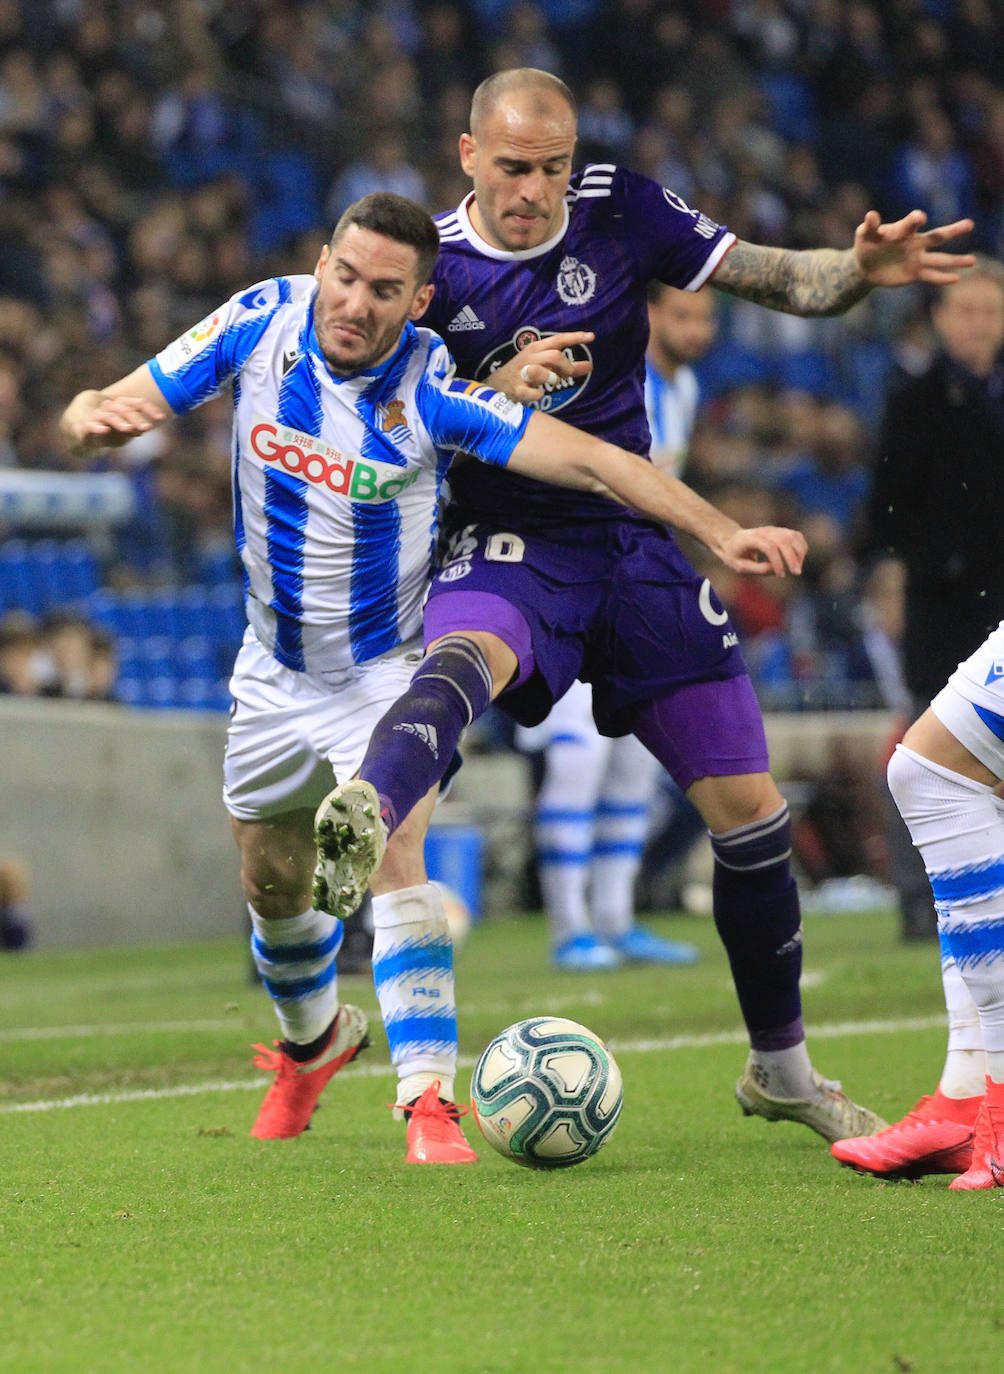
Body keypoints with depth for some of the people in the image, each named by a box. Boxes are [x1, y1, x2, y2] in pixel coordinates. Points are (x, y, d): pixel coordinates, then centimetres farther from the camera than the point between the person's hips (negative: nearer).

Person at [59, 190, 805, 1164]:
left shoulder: (433, 389, -26)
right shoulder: (261, 323, -16)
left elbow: (592, 462, -28)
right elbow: (122, 407, -11)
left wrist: (720, 532, -38)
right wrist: (94, 417, -36)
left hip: (387, 667, -4)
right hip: (275, 671, 4)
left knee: (391, 856, -24)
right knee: (272, 882, 16)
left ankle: (430, 1102, -27)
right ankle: (312, 1042, 46)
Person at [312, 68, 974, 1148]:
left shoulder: (622, 213, 0)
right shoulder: (431, 263, -3)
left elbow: (785, 282, 1)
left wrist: (863, 270, -21)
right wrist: (500, 391, -19)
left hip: (635, 542, 3)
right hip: (508, 549, -3)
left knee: (748, 808, 2)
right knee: (464, 656, -40)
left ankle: (781, 1070, 21)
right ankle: (357, 826, -72)